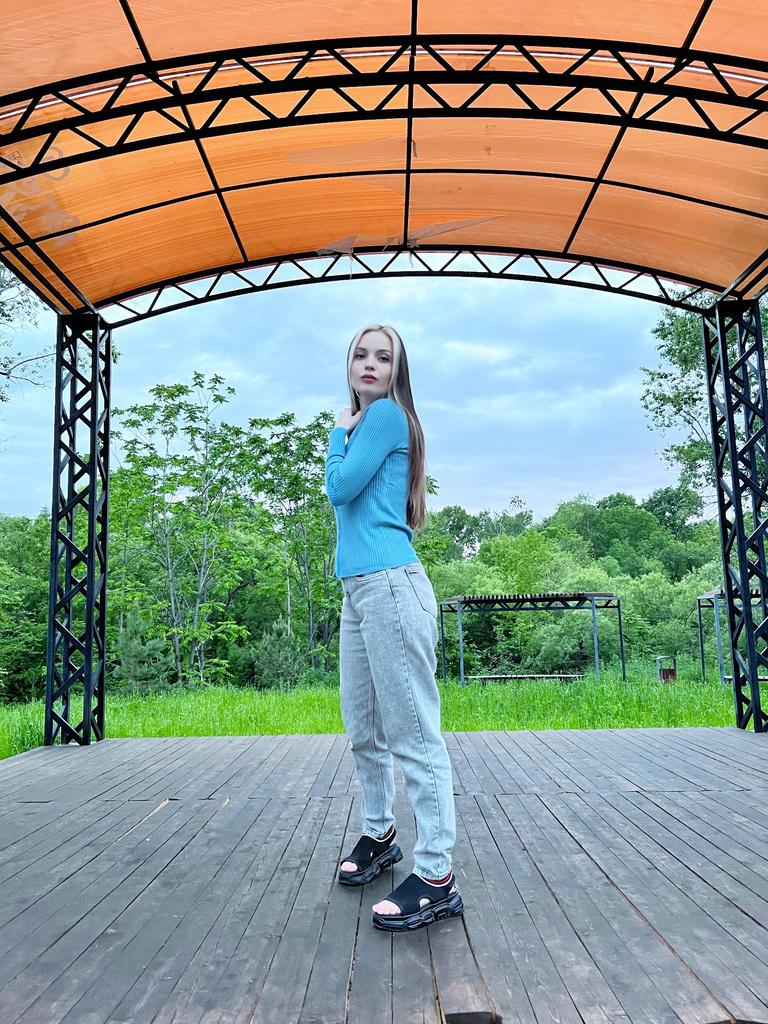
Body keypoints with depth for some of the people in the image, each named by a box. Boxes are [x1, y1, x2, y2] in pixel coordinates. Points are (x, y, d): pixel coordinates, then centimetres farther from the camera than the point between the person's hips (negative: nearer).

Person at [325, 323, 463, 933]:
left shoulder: (387, 413, -3)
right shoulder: (362, 424, 23)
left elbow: (341, 488, -8)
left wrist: (338, 433, 4)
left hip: (390, 586, -10)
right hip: (359, 589, 10)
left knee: (413, 733, -7)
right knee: (364, 730, 18)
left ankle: (437, 879, 0)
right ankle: (379, 836, 36)